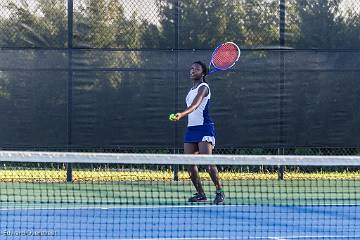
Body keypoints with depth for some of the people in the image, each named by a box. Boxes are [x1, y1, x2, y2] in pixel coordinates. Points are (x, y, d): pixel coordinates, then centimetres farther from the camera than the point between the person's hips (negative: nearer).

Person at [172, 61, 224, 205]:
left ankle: (219, 192, -12)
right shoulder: (191, 90, 19)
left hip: (204, 127, -8)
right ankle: (200, 194, 9)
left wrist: (182, 114, -40)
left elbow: (196, 104, -26)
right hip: (191, 128, 8)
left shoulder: (203, 87, -7)